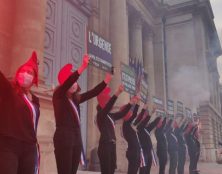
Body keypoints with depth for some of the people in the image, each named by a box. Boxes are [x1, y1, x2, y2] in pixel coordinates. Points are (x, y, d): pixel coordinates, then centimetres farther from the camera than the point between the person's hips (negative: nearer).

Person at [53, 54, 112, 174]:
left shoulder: (76, 99, 15)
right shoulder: (58, 97, -2)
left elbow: (93, 93, 15)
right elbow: (67, 83, -19)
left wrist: (106, 81, 9)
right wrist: (83, 67, -28)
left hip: (77, 139, 7)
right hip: (63, 138, -7)